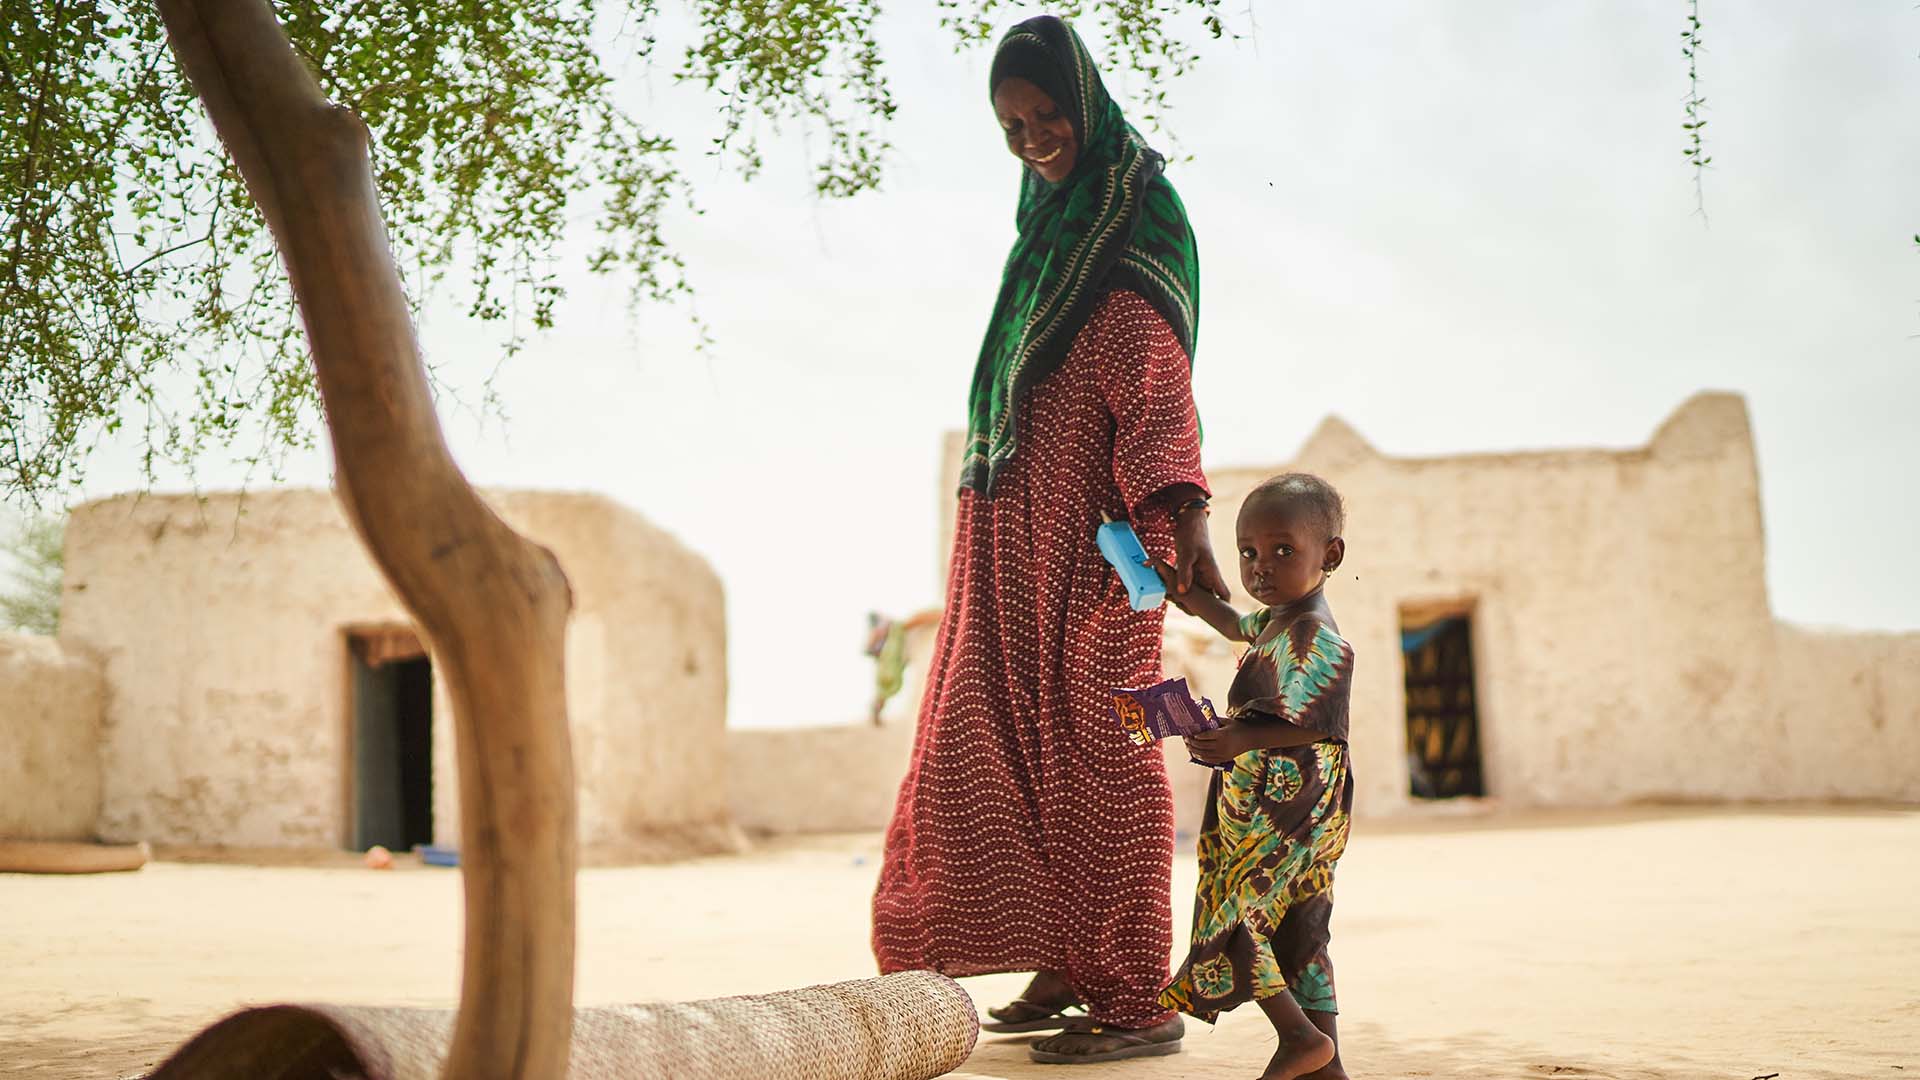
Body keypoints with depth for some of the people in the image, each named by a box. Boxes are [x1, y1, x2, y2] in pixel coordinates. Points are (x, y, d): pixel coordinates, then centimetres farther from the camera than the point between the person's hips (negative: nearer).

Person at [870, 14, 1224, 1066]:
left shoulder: (1137, 216, -5)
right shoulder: (1048, 221, 20)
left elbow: (1158, 384, -17)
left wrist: (1185, 518, -29)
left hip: (1092, 527, -8)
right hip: (1013, 529, 8)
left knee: (1096, 744, -8)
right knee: (1004, 734, 6)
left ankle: (1137, 997, -2)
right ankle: (1065, 966, 14)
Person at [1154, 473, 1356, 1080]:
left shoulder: (1314, 636, -20)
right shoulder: (1278, 620, 11)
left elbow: (1316, 725, -27)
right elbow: (1238, 626, 34)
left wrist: (1243, 741, -37)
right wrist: (1183, 595, 37)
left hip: (1282, 807, -10)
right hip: (1267, 803, 10)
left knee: (1233, 910, -7)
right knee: (1298, 932, 12)